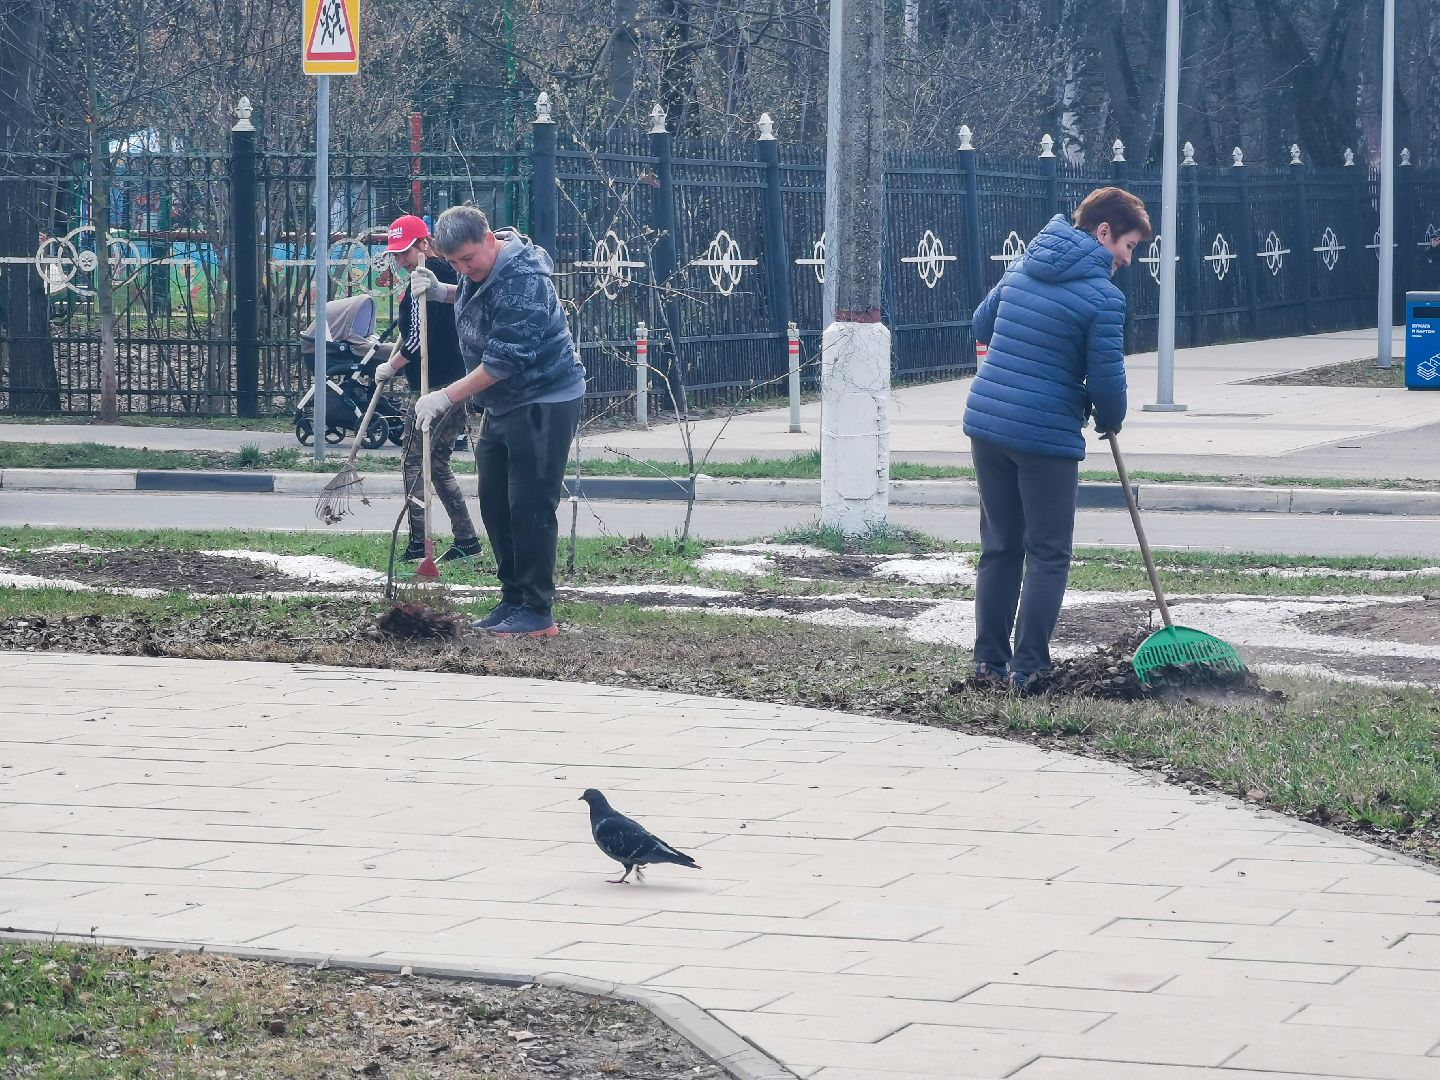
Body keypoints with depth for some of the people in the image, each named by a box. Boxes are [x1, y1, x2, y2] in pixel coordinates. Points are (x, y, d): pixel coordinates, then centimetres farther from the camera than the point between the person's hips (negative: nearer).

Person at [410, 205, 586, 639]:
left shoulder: (523, 282, -25)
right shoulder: (480, 272, 5)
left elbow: (504, 361, -28)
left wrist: (447, 397, -25)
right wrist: (445, 293, 10)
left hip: (544, 404, -10)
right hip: (501, 406, 10)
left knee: (530, 509, -10)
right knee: (495, 506, 11)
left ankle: (537, 614, -5)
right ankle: (513, 601, 19)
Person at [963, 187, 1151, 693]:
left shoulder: (1022, 267, 9)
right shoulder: (1103, 296, -13)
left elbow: (981, 324, 21)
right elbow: (1107, 379, -11)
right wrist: (1110, 420, 9)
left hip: (985, 421, 7)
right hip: (1046, 436, -7)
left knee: (998, 547, 16)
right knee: (1047, 556, 4)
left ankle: (989, 658, 19)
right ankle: (1027, 668, 0)